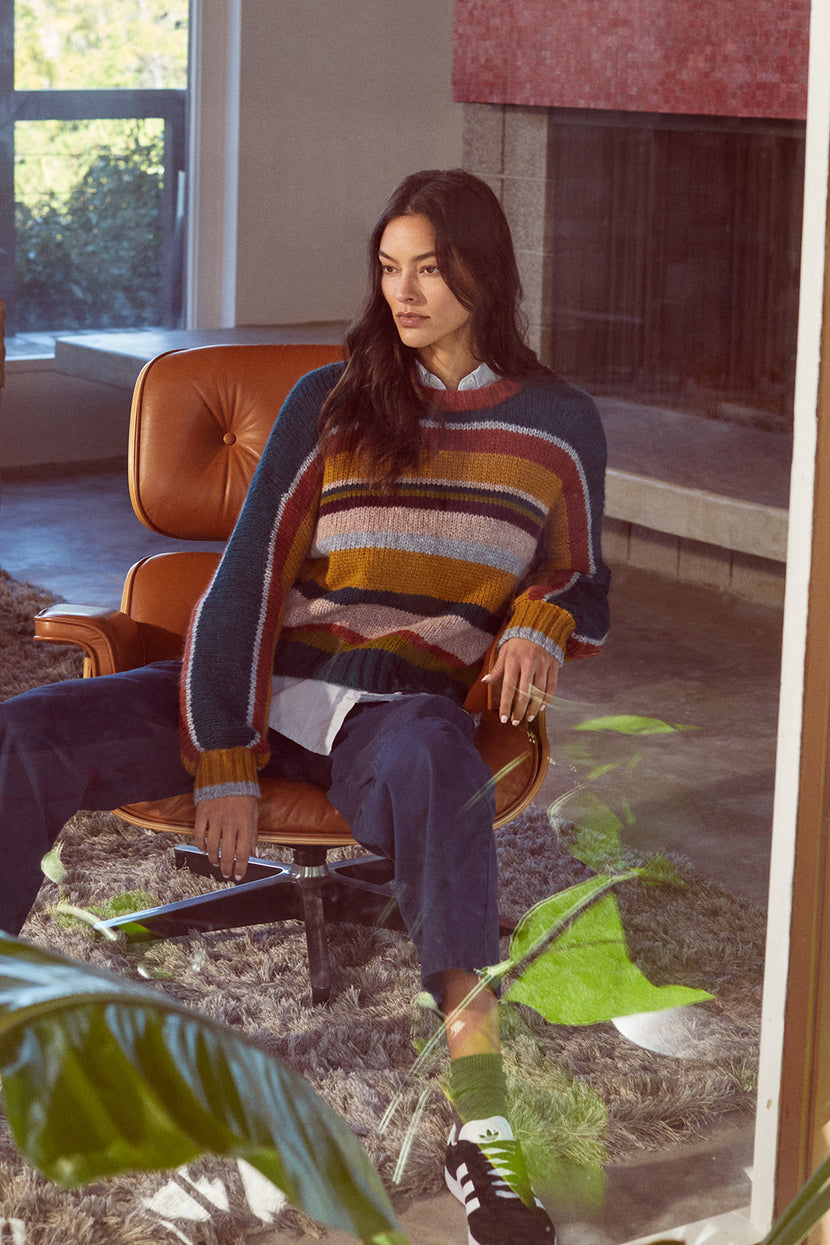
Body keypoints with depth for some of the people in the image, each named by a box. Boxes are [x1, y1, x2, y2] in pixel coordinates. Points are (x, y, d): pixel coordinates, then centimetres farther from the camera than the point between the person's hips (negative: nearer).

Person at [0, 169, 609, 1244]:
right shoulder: (329, 402, 8)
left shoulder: (559, 426, 11)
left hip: (397, 712, -2)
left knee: (434, 761, -42)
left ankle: (479, 1121, -48)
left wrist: (541, 624, -4)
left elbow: (582, 581, 23)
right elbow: (250, 577, 2)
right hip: (263, 689, 2)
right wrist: (226, 760, -9)